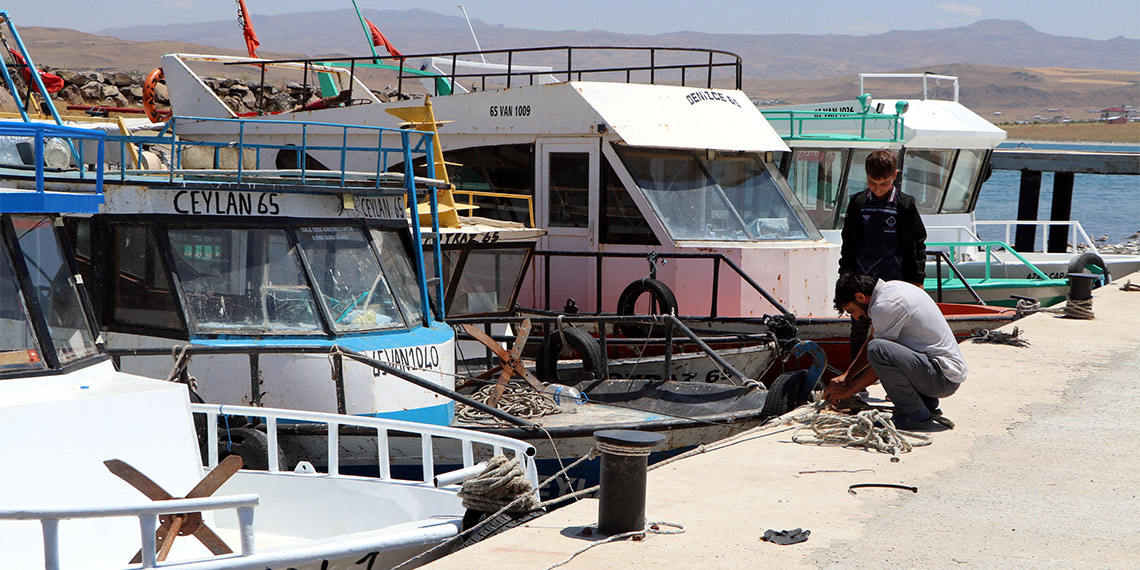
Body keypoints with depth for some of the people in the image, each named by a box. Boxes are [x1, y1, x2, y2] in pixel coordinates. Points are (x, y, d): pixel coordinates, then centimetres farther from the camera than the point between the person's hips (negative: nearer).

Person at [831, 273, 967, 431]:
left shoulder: (885, 306, -17)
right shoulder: (890, 288, 12)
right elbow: (872, 339, 23)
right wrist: (846, 376, 22)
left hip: (944, 379, -10)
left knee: (877, 349, -27)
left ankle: (916, 415, -12)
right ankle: (928, 403, 16)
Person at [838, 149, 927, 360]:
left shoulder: (905, 205, -1)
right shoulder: (858, 203, 5)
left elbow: (918, 244, 4)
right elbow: (848, 242, 14)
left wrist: (917, 280, 1)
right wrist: (845, 273, 10)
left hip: (893, 280, -2)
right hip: (861, 281, 2)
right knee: (859, 330, 8)